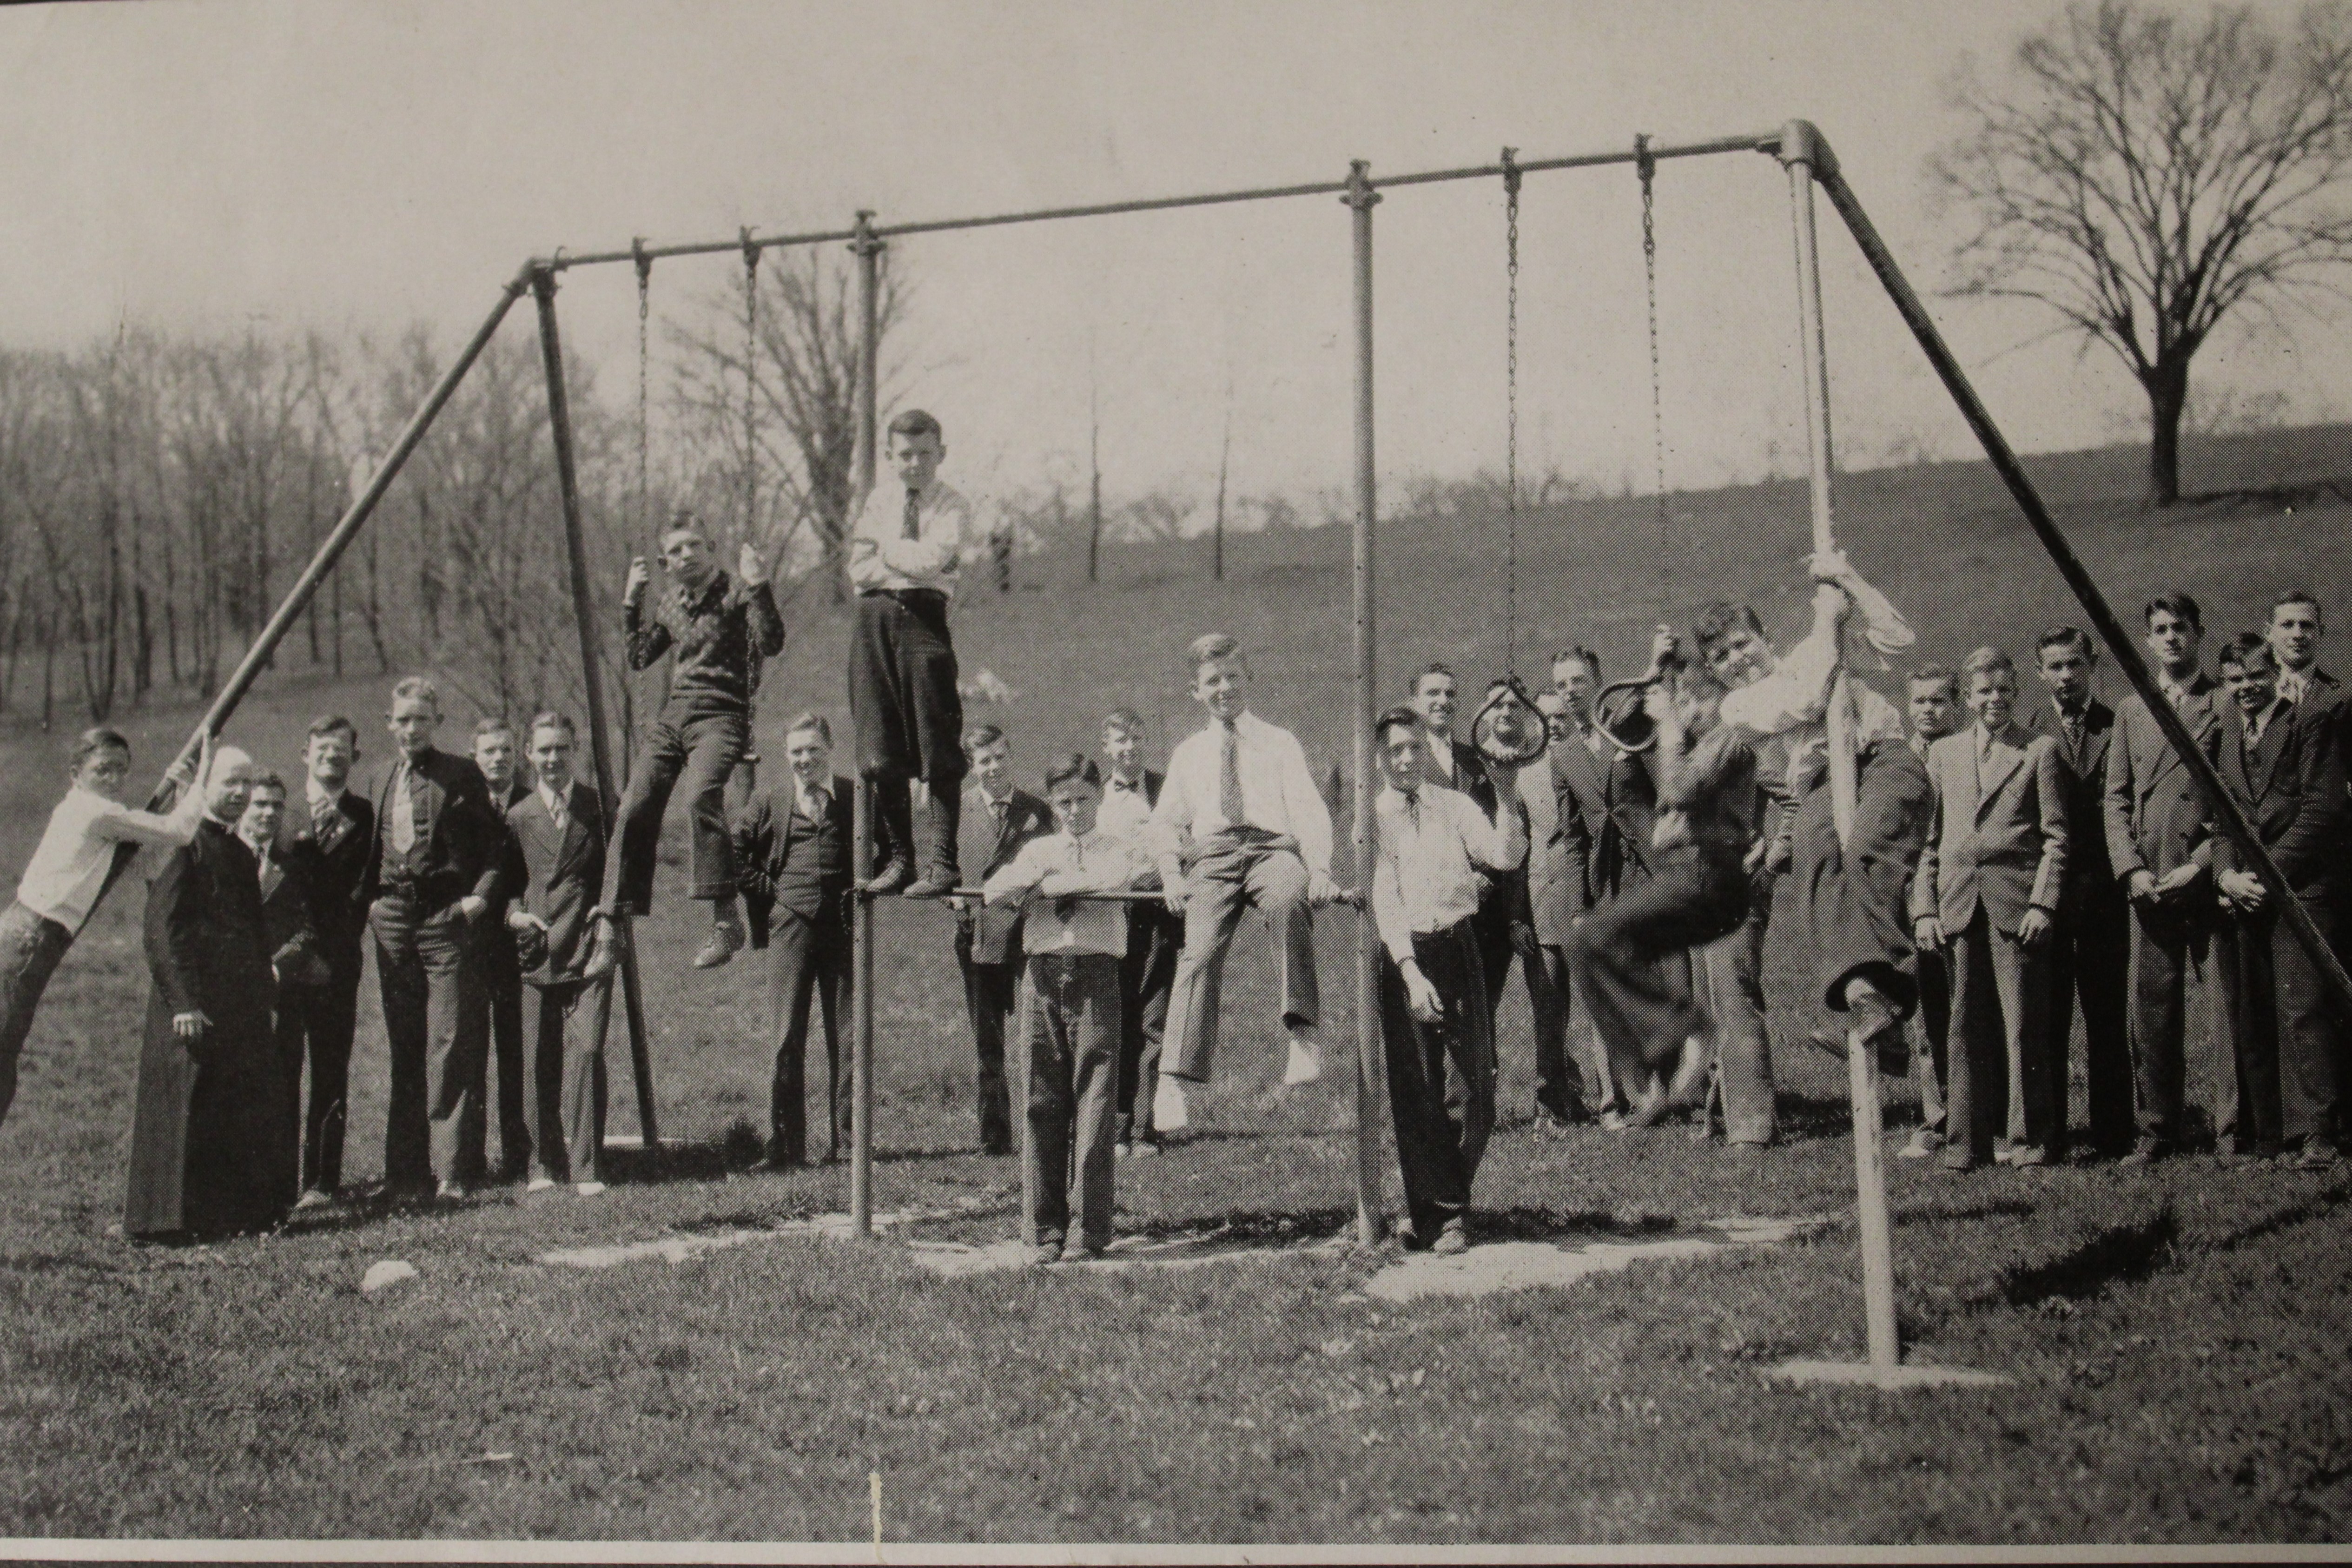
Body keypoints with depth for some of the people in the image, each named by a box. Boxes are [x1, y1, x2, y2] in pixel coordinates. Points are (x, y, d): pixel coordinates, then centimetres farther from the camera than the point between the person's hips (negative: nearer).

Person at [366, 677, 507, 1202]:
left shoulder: (461, 776, -1)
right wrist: (373, 898, 10)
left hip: (448, 920, -5)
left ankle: (449, 1168, -4)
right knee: (404, 1048, 8)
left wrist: (482, 895, -9)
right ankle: (405, 1170, 13)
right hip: (393, 921, 5)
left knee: (449, 1044, -7)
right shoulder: (385, 780, 15)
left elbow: (497, 842, 1)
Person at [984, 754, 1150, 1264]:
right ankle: (1044, 1232, 5)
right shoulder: (1037, 850, 18)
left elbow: (1122, 875, -12)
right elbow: (995, 892, 2)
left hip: (1096, 976, -2)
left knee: (1095, 1106, -5)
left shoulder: (1120, 849, 11)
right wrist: (1041, 871, -9)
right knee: (1041, 1105, 0)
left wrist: (1048, 884, -6)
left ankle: (1093, 1231, 2)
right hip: (1043, 975, 2)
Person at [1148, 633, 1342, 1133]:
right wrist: (1172, 874, 1)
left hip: (1272, 848, -2)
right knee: (1199, 951, -21)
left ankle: (1302, 1029, -39)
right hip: (1210, 856, 2)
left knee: (1288, 900, -38)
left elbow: (1308, 809, 7)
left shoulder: (1279, 743, 18)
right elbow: (1164, 821, 21)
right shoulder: (1188, 753, 26)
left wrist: (1320, 870, -9)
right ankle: (1173, 1082, -26)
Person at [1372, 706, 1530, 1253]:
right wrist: (1410, 973, -16)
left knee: (1473, 1089, 1)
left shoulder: (1454, 807, 12)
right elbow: (1383, 899, -6)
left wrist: (1509, 795, -14)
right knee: (1416, 1094, -2)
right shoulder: (1372, 818, 3)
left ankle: (1429, 1204, 18)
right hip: (1403, 955, -3)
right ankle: (1440, 1216, 9)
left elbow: (1506, 857, -2)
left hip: (1459, 947, 3)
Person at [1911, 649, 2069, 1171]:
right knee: (1967, 1025, 4)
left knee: (2023, 1024, -2)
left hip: (2016, 901, -3)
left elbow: (2056, 837, 1)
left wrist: (2042, 903, -9)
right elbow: (1928, 838, 14)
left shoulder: (2040, 751, 5)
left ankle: (2028, 1138, 6)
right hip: (1958, 902, 3)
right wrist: (1924, 907, 6)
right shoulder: (1943, 754, 16)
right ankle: (1968, 1141, 9)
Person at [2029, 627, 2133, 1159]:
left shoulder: (2118, 730, 7)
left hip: (2103, 892, 0)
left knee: (2108, 1019, 3)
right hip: (2044, 891, 0)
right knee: (2046, 1019, 1)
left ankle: (2112, 1135, 8)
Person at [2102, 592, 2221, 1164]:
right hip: (2149, 881, 3)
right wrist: (2132, 870, -1)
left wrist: (2203, 863, -9)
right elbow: (2116, 799, 13)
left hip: (2211, 876, -3)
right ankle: (2154, 1129, 6)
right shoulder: (2131, 712, 17)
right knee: (2152, 1007, 1)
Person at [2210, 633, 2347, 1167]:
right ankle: (2263, 1131, 8)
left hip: (2300, 886, -5)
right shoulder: (2220, 736, 19)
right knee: (2246, 1017, 2)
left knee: (2303, 1011, -10)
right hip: (2240, 894, 5)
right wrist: (2226, 874, -3)